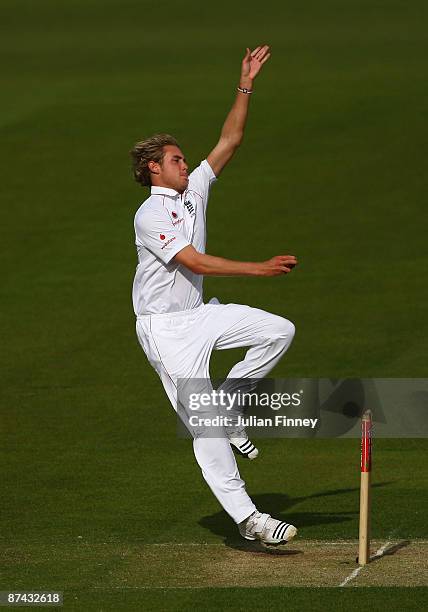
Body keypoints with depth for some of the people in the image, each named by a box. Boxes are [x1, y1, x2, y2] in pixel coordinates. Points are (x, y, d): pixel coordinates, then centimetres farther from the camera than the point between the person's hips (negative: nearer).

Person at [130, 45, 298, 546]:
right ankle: (246, 518, -12)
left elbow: (229, 141, 7)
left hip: (199, 315, 8)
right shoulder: (150, 216, -17)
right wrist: (260, 268, -29)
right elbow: (197, 263, -25)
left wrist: (245, 87, -1)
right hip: (164, 329, -8)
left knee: (279, 331, -5)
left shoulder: (194, 190, 8)